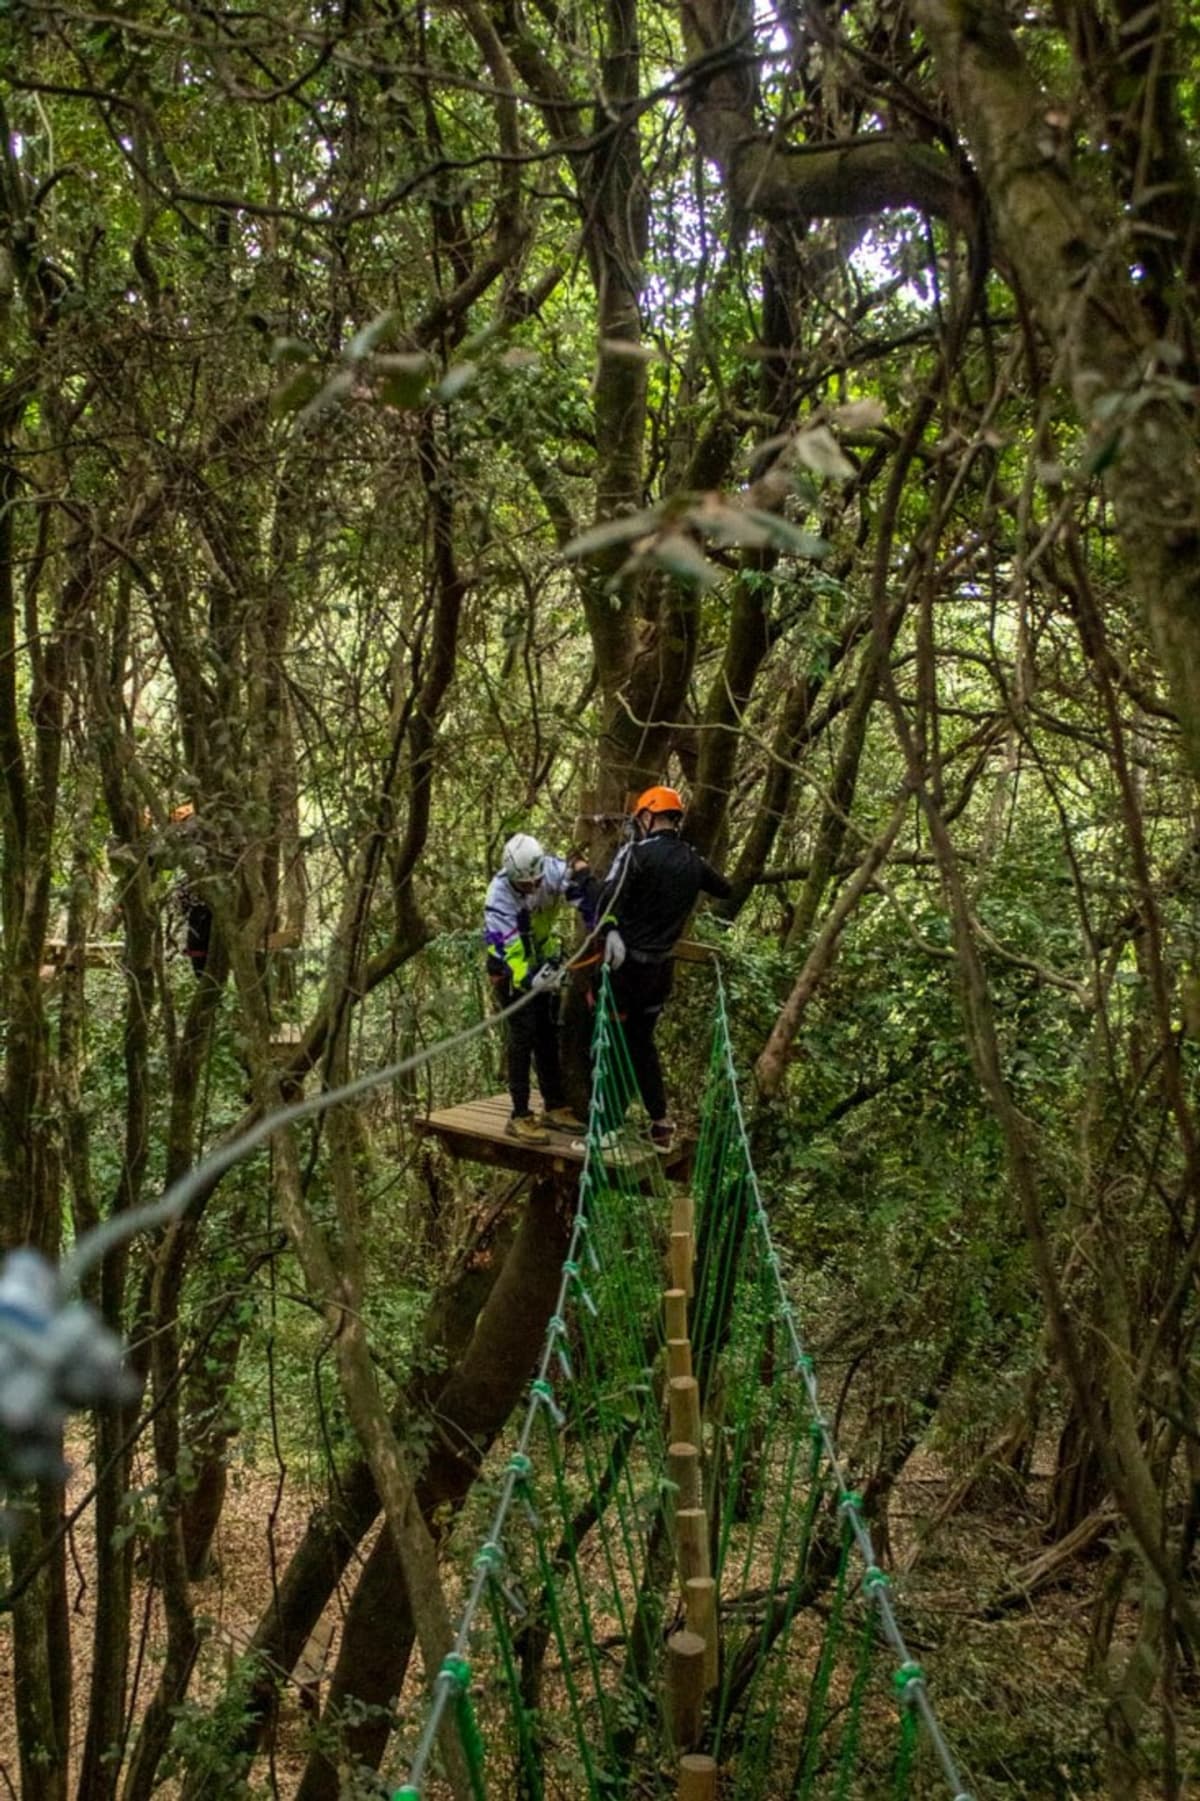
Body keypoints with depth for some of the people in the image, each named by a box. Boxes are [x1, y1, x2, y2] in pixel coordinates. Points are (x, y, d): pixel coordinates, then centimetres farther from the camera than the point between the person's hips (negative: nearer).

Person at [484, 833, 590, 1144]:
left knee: (550, 1033, 11)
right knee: (523, 1036, -11)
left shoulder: (552, 870, -23)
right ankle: (520, 1117, -5)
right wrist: (528, 979, -55)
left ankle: (555, 1107, 21)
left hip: (543, 960, 5)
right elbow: (508, 950, -37)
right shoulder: (499, 898, -32)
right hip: (511, 968, -5)